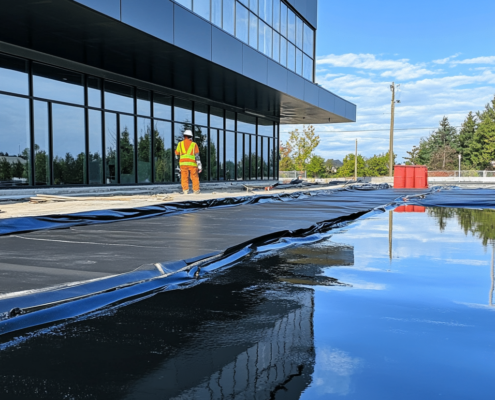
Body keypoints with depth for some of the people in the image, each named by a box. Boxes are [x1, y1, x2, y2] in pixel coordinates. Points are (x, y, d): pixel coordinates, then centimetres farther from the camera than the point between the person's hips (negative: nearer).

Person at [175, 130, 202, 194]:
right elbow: (197, 156, -1)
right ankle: (196, 191, 2)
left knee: (184, 178, 1)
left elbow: (177, 153, 23)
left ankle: (185, 190, -10)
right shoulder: (194, 144, 6)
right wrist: (199, 166, -1)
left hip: (183, 163, 1)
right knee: (195, 178, 7)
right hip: (192, 163, -1)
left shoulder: (180, 144, 9)